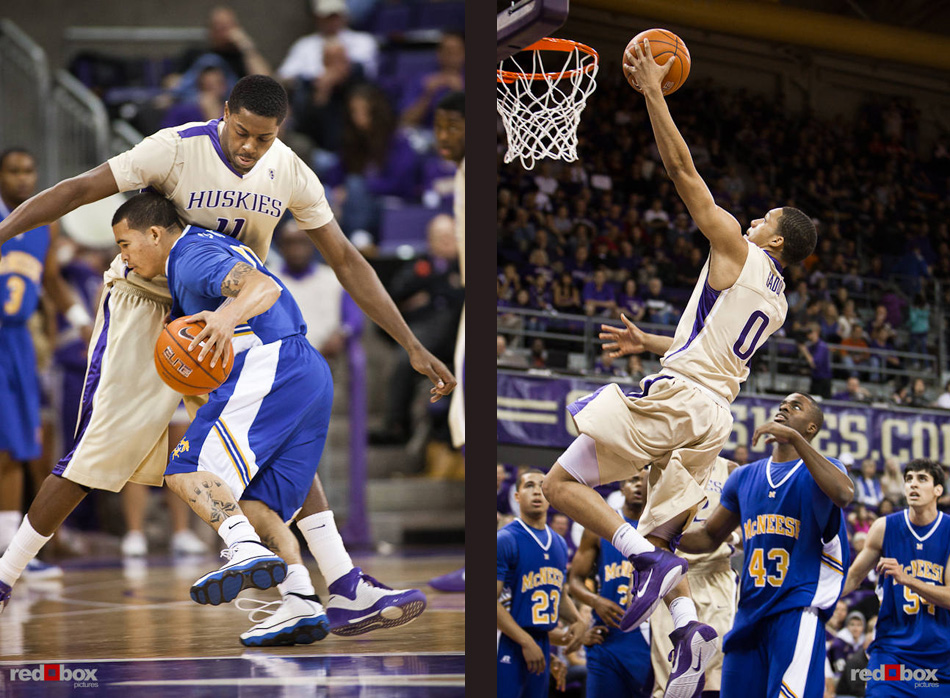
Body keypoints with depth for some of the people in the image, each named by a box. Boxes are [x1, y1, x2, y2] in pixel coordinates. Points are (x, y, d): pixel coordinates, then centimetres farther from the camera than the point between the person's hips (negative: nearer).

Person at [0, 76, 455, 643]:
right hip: (149, 305, -4)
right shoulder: (178, 150, -23)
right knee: (101, 449, -9)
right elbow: (78, 190, -23)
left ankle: (346, 587, -8)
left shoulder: (291, 175, -9)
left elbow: (346, 261, -2)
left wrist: (413, 346, -5)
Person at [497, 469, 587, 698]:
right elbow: (492, 601, -16)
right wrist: (525, 641, -20)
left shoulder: (559, 544, 14)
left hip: (542, 643, 8)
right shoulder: (505, 540, -10)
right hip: (509, 645, -8)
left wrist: (578, 621, 5)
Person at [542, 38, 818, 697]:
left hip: (677, 396, -8)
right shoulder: (777, 301, 21)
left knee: (562, 483, -5)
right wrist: (651, 343, 44)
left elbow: (684, 170, -4)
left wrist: (653, 91, 0)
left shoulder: (737, 249, -1)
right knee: (660, 537, 13)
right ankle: (690, 625, -11)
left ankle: (651, 562, -19)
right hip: (714, 418, 8)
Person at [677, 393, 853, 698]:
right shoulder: (744, 477, 18)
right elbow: (709, 536, 24)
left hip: (798, 610, -6)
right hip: (750, 612, 6)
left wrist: (794, 438, -26)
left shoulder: (818, 470, 1)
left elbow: (843, 493, -23)